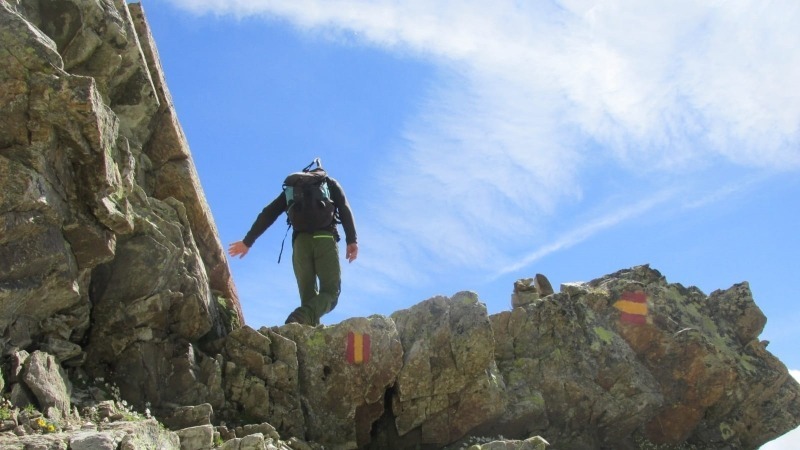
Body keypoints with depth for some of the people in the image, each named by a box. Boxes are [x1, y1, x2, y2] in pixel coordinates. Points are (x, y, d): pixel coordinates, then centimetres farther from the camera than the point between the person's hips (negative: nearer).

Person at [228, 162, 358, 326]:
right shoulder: (331, 183, 23)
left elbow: (268, 214, 19)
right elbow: (344, 209, 4)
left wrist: (247, 241, 20)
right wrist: (352, 240, -5)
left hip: (301, 241, 3)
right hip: (325, 238, -2)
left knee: (308, 295, 6)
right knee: (330, 292, -3)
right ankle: (300, 318, -32)